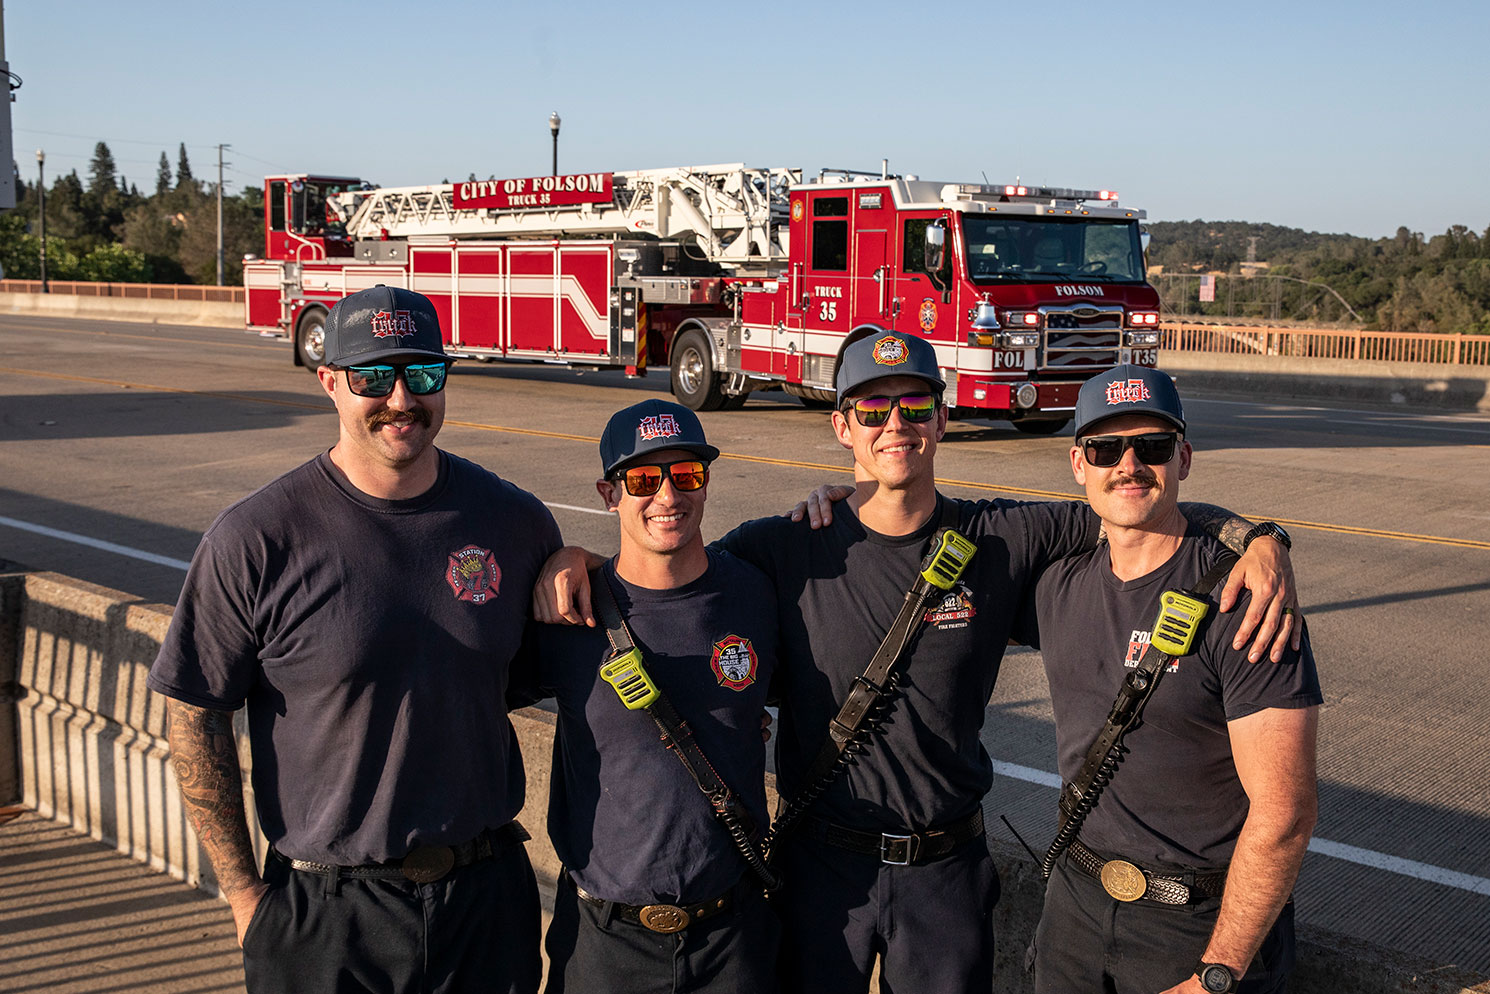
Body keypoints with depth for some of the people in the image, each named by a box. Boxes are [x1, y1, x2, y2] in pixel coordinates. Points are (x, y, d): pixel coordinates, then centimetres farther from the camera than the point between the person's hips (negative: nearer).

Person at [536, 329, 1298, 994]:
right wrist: (574, 556, -17)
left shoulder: (1002, 541, -6)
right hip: (821, 861, 0)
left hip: (946, 869, 1)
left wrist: (1254, 540, -17)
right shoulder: (787, 550, -8)